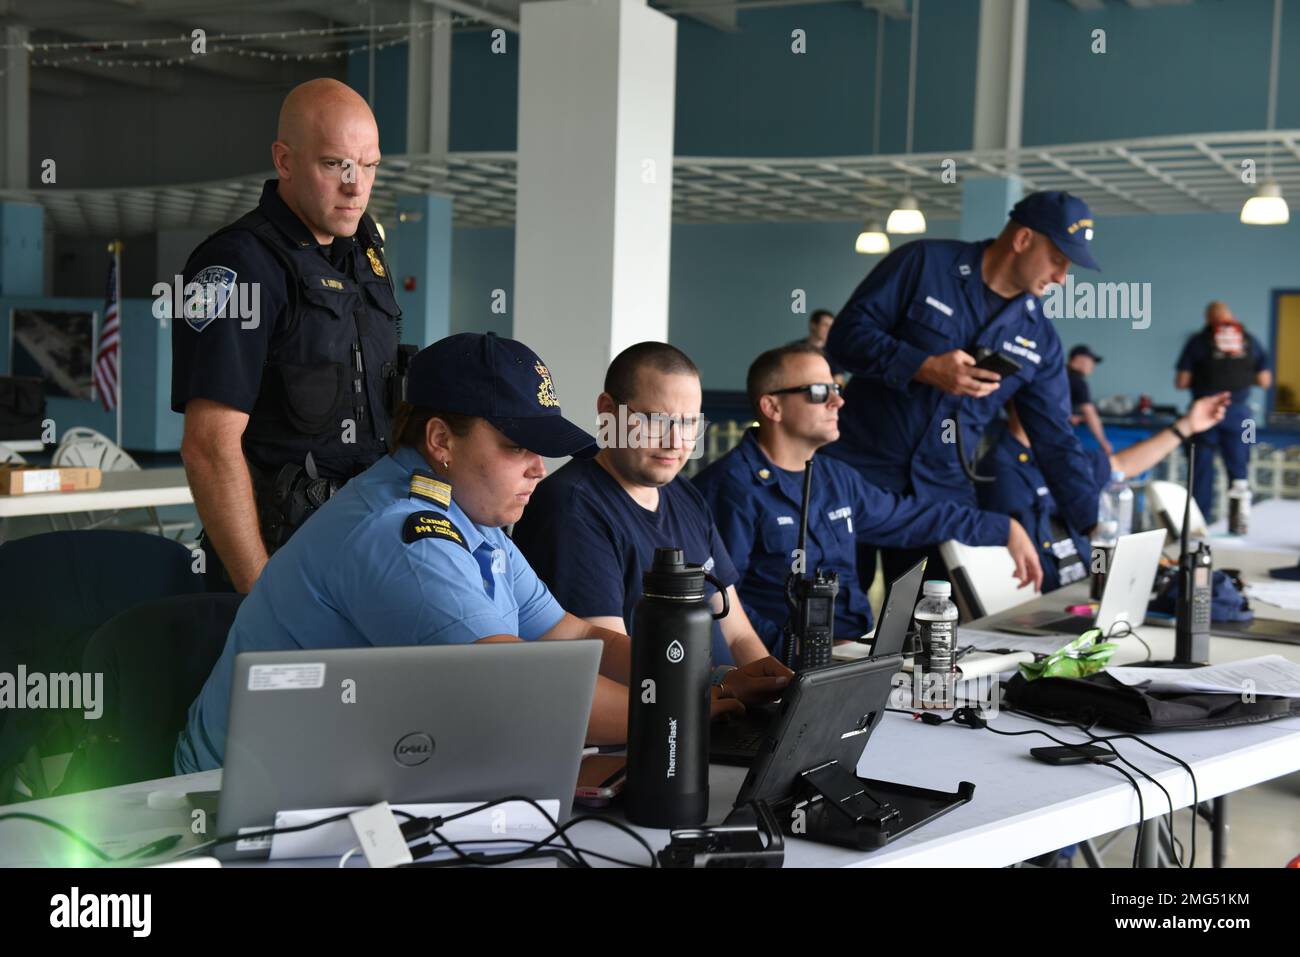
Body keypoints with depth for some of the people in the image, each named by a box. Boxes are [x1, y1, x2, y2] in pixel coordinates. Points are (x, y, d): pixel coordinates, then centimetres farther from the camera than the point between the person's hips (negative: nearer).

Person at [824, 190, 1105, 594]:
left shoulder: (1040, 339, 6)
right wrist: (924, 367, -23)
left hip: (943, 494, 4)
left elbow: (1056, 442, 7)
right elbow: (848, 334, -10)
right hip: (859, 471, -4)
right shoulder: (924, 263, -5)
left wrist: (1096, 528, -1)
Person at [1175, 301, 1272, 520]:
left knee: (1202, 470, 5)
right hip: (1239, 410, 2)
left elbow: (1181, 382, -4)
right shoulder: (1250, 340, 4)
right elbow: (1265, 381, 6)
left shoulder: (1198, 341, -3)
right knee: (1238, 469, 9)